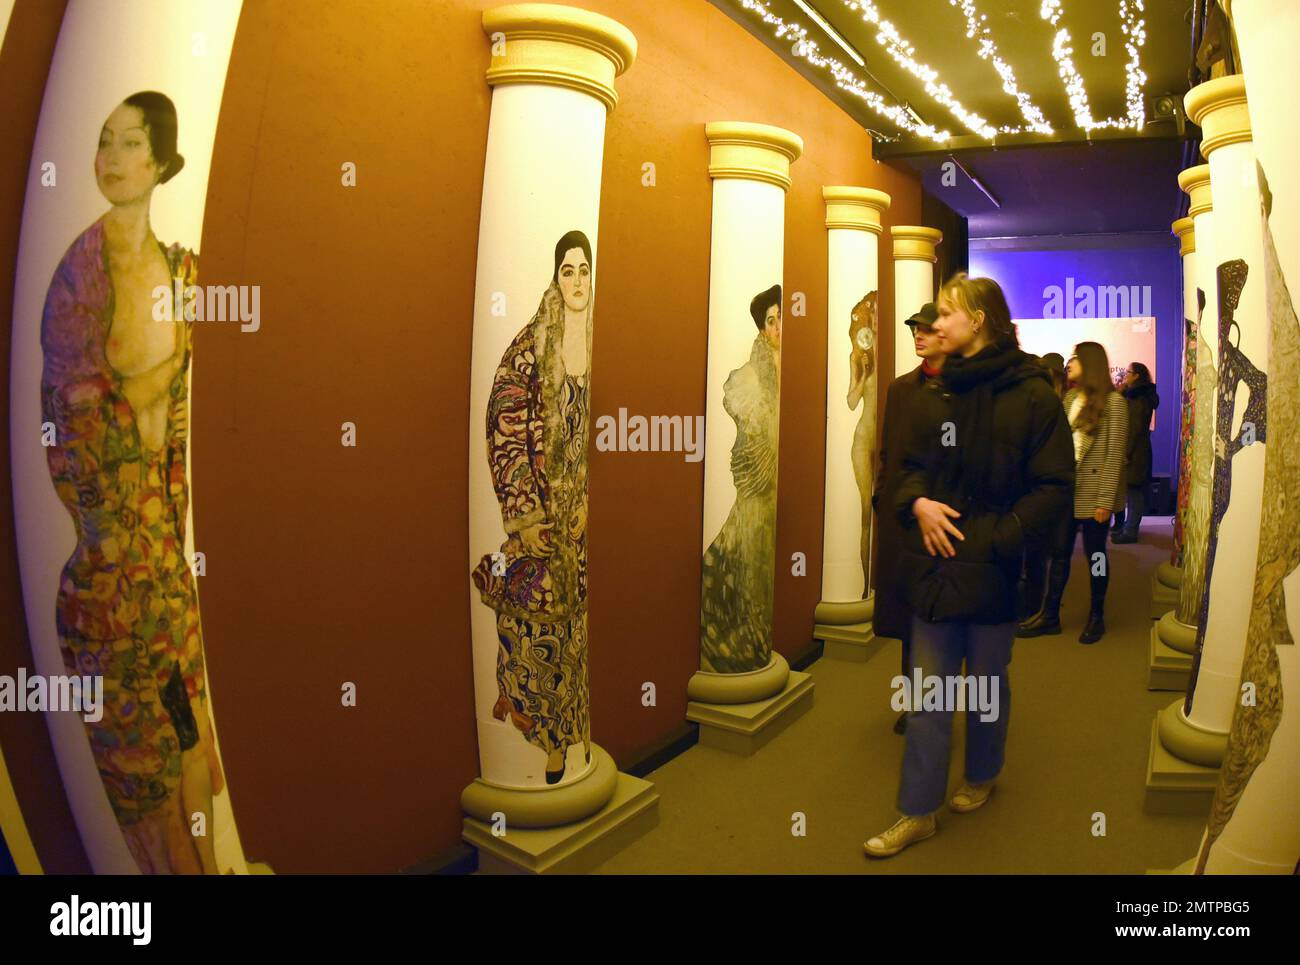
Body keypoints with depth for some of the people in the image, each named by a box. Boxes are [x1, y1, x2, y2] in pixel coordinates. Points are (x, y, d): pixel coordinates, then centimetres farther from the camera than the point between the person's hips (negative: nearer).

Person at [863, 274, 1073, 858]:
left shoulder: (1032, 395, -8)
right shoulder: (935, 397, 6)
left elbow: (1053, 487, -10)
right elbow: (910, 467, 13)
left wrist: (998, 537, -19)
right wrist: (917, 503, -8)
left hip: (994, 570, -3)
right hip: (935, 567, 4)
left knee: (987, 682, 17)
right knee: (927, 693, 7)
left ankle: (982, 775, 43)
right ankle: (918, 813, 18)